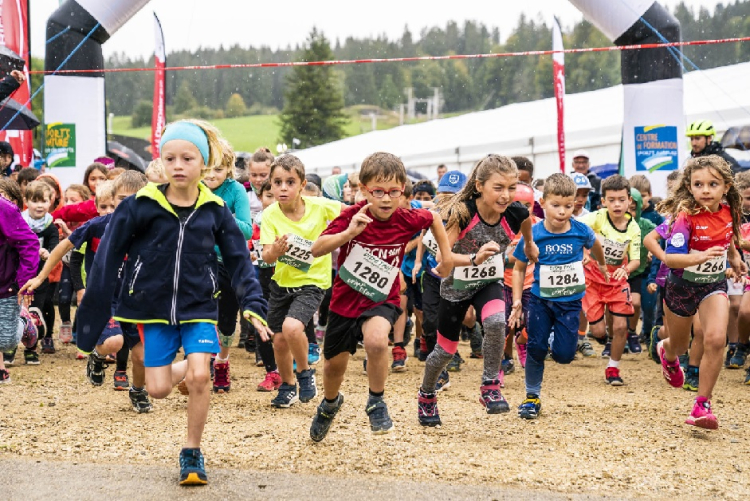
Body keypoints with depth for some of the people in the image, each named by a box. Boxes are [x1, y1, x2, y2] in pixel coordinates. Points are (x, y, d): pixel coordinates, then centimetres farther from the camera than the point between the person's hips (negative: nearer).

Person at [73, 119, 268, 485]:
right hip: (154, 307, 0)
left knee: (199, 377, -15)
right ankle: (185, 369, 36)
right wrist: (93, 312, -6)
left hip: (198, 307, 0)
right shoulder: (141, 206, -8)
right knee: (158, 389, 0)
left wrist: (252, 304, -11)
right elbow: (108, 259, -5)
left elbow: (239, 260, 2)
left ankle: (192, 452, 6)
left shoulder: (214, 210, -3)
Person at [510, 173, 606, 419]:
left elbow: (594, 245, 14)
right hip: (540, 300, -1)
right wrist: (517, 300, -9)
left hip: (570, 301, 1)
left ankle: (560, 338, 31)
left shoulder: (581, 231, -11)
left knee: (564, 355, -5)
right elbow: (519, 269, -2)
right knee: (536, 348, -2)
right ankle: (532, 396, 15)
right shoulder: (532, 235, -14)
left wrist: (602, 265, 32)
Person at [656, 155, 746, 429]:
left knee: (716, 339, -21)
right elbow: (670, 257, -34)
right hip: (682, 285, -2)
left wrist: (734, 257, 16)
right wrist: (701, 257, -47)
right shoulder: (686, 217, -25)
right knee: (680, 345, 19)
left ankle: (702, 406, -12)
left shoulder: (729, 213, -9)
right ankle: (666, 352, 59)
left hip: (714, 285, 2)